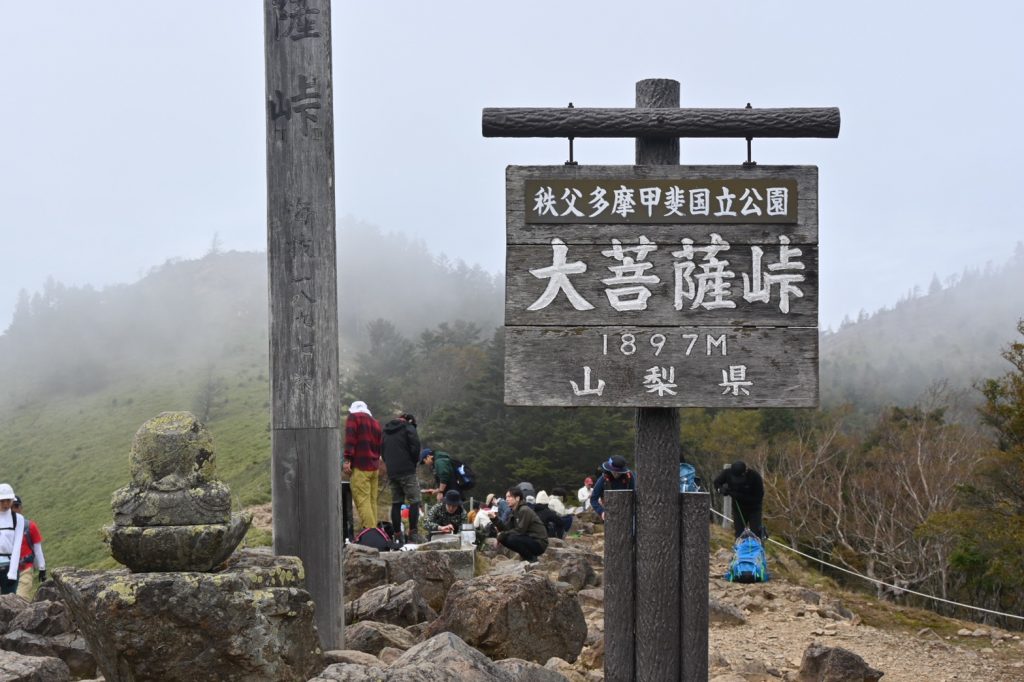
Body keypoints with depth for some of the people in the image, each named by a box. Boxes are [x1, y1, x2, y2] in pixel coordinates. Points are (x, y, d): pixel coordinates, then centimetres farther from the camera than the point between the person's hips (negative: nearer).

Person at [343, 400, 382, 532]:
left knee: (362, 501, -10)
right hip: (374, 467, 7)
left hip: (360, 467, -7)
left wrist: (347, 460, -14)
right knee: (372, 501, 8)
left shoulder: (353, 417, 3)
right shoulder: (376, 423, 22)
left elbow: (350, 439, -10)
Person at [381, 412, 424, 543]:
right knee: (414, 501, -4)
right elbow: (415, 447, -11)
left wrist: (389, 464, 15)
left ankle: (397, 533, 7)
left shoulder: (386, 430, 18)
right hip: (407, 471, -6)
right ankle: (413, 533, -10)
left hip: (391, 472, 6)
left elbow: (382, 450, 18)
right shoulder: (408, 428, -3)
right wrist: (414, 461, 5)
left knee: (396, 503, 8)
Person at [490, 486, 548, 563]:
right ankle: (526, 556, 9)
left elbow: (520, 530, -22)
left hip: (539, 543, -9)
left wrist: (502, 534, -16)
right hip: (529, 540, 9)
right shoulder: (515, 511, 9)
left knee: (512, 539, -28)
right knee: (503, 538, 2)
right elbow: (507, 528, 4)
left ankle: (532, 559, -9)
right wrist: (495, 519, -7)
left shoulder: (525, 510, -18)